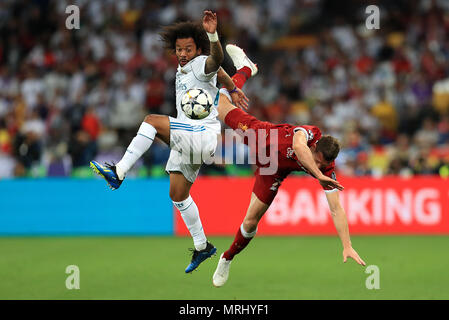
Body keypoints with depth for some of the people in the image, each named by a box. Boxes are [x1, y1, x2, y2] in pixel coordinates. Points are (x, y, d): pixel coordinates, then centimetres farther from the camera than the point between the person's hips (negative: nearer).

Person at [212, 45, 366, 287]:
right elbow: (298, 146, -67)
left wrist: (347, 247, -36)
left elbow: (336, 209, -30)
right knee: (222, 107, 12)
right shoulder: (309, 133, -41)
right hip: (261, 138, -2)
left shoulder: (327, 170, -32)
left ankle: (227, 259, 27)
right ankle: (245, 68, 40)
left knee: (251, 222, -1)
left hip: (273, 172, 2)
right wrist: (317, 174, -73)